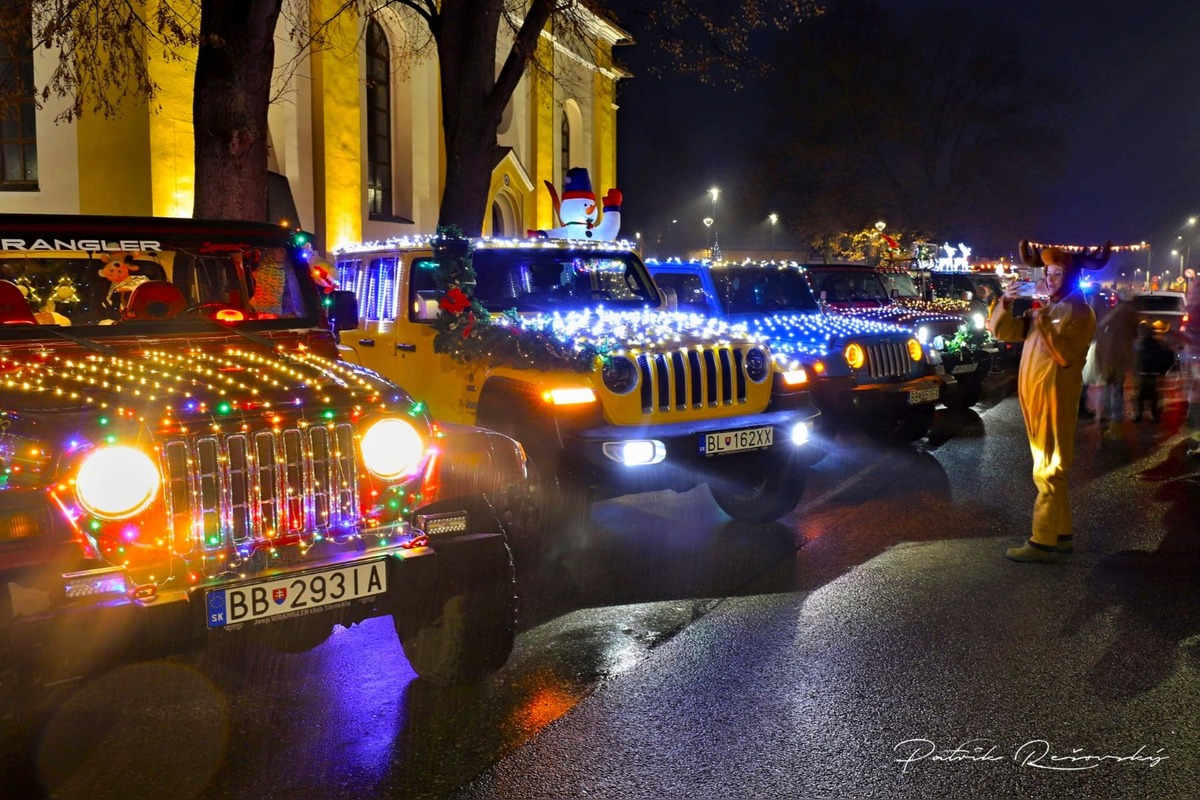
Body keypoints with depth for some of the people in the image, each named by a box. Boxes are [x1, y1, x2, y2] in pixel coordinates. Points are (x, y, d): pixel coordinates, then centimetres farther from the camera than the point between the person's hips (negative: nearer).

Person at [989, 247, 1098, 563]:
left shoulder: (1080, 311, -6)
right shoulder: (1042, 309, 18)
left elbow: (1066, 355, -18)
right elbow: (1003, 331, 12)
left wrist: (1045, 326, -27)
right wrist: (1006, 303, -4)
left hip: (1056, 400, -9)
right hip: (1034, 398, 9)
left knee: (1048, 471, -9)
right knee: (1046, 469, 14)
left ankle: (1043, 543, -8)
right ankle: (1062, 534, 23)